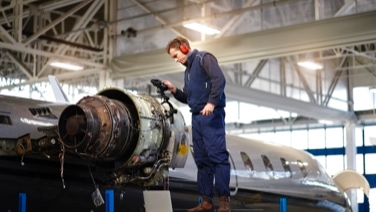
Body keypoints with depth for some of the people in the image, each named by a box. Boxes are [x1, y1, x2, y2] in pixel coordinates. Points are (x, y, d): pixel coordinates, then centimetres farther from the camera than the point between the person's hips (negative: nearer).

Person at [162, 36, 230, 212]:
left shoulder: (204, 58, -3)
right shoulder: (188, 70, 23)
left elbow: (219, 79, -17)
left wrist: (212, 103, -24)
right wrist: (175, 91, 9)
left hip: (211, 115, -9)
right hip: (197, 117, 9)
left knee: (217, 155, -13)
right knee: (201, 159, 6)